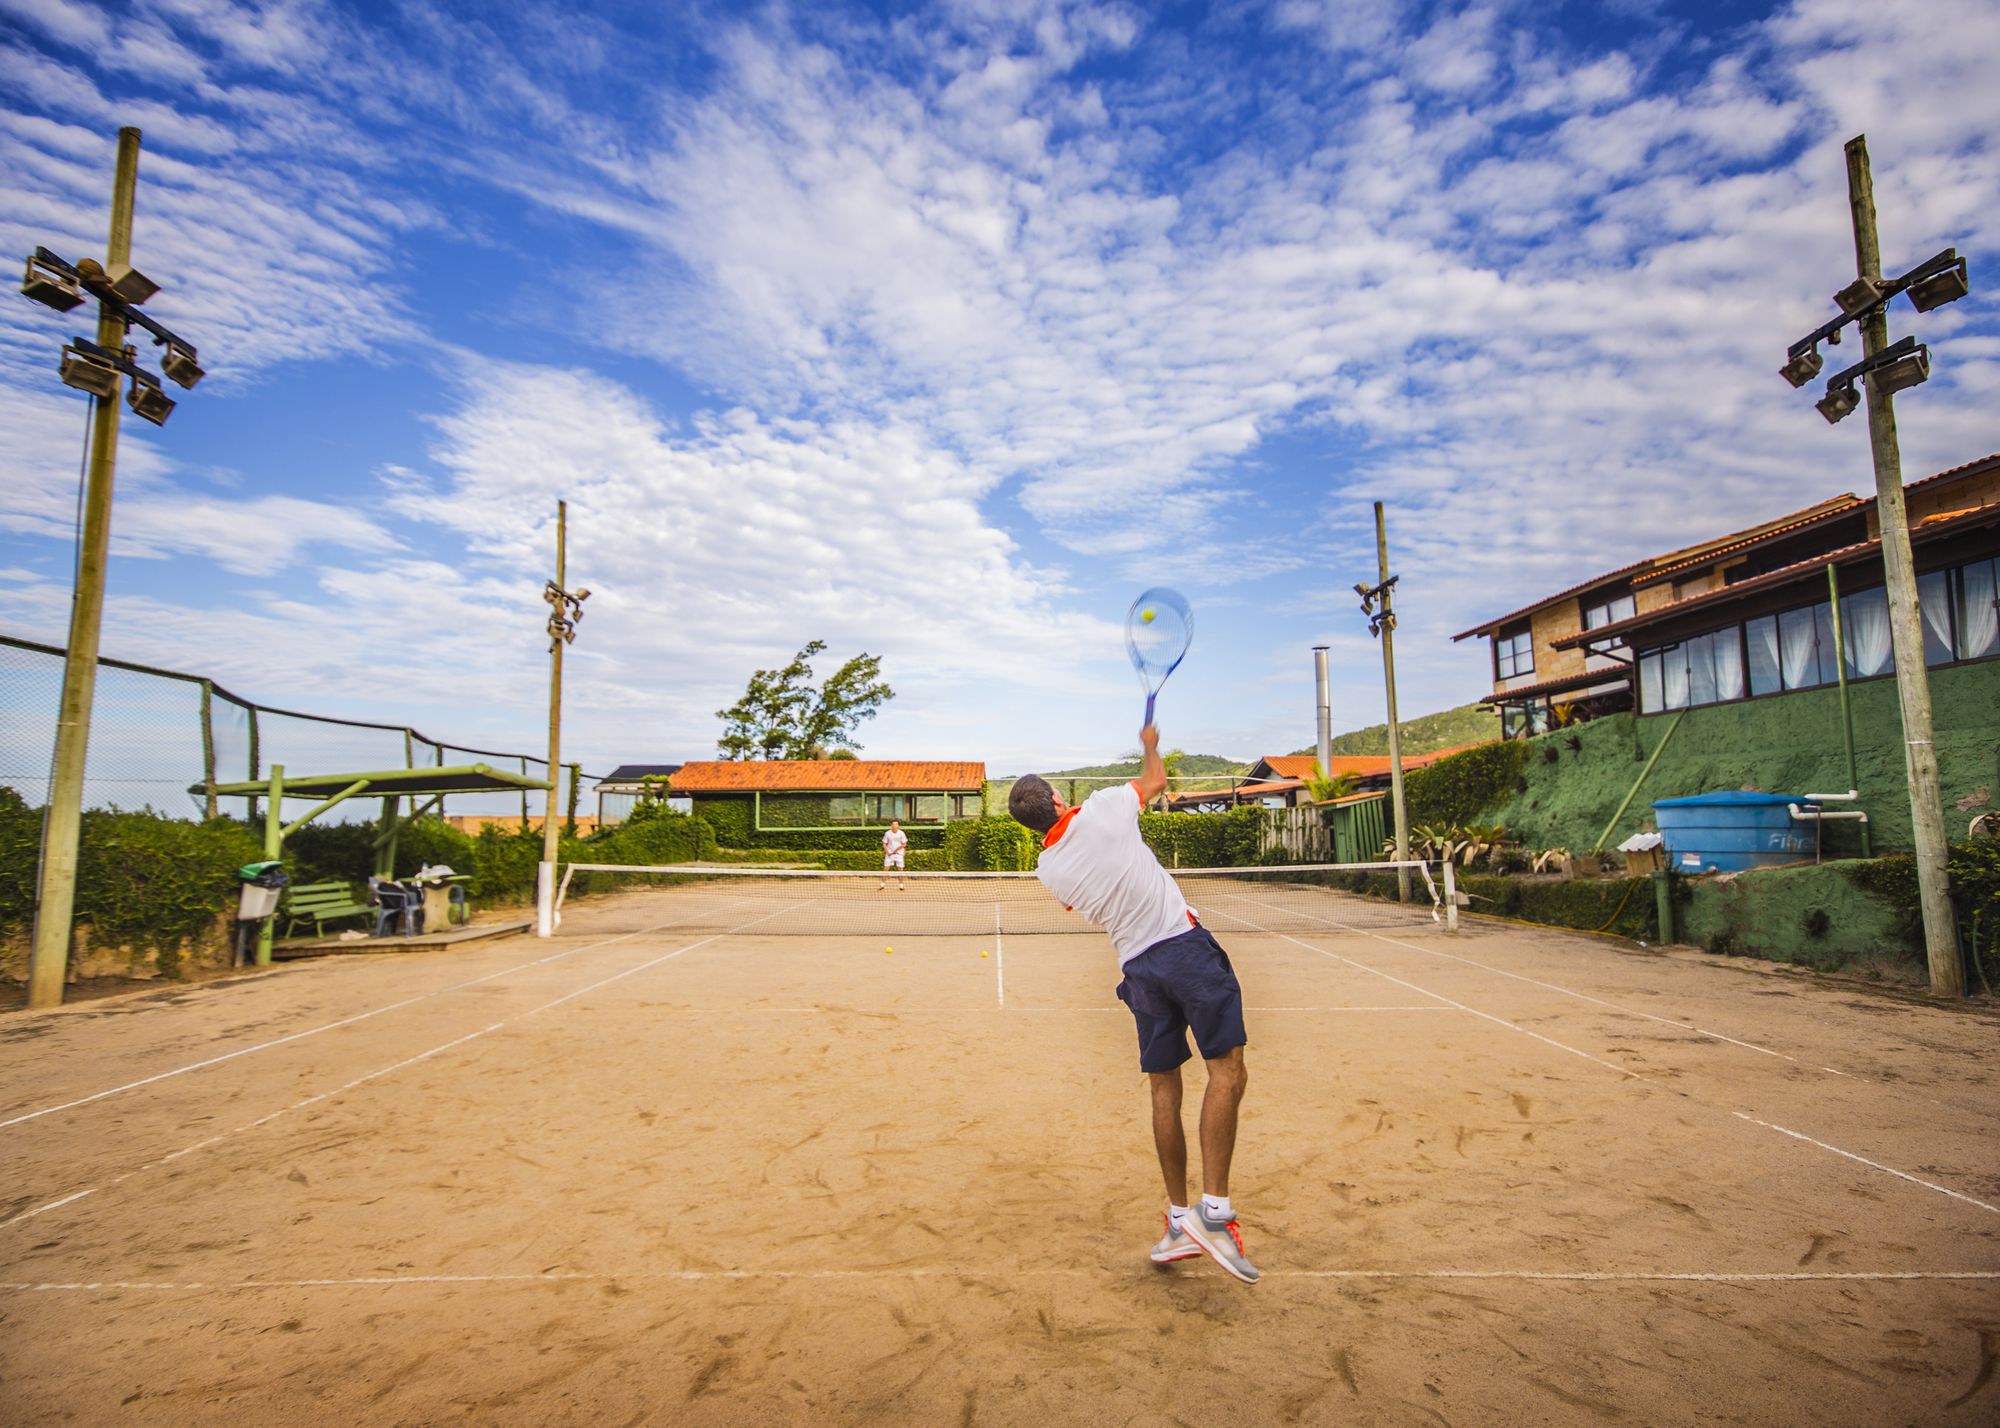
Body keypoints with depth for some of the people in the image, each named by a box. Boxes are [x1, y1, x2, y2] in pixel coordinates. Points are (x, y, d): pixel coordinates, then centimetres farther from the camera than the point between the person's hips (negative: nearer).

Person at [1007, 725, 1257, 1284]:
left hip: (1138, 966, 4)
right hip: (1185, 944, -4)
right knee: (1227, 1071, -3)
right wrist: (1150, 746, 33)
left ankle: (1180, 1219, 17)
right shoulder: (1102, 808, -6)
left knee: (1164, 1088, 12)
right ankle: (1215, 1210, -11)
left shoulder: (1048, 871, 3)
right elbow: (1156, 780, 13)